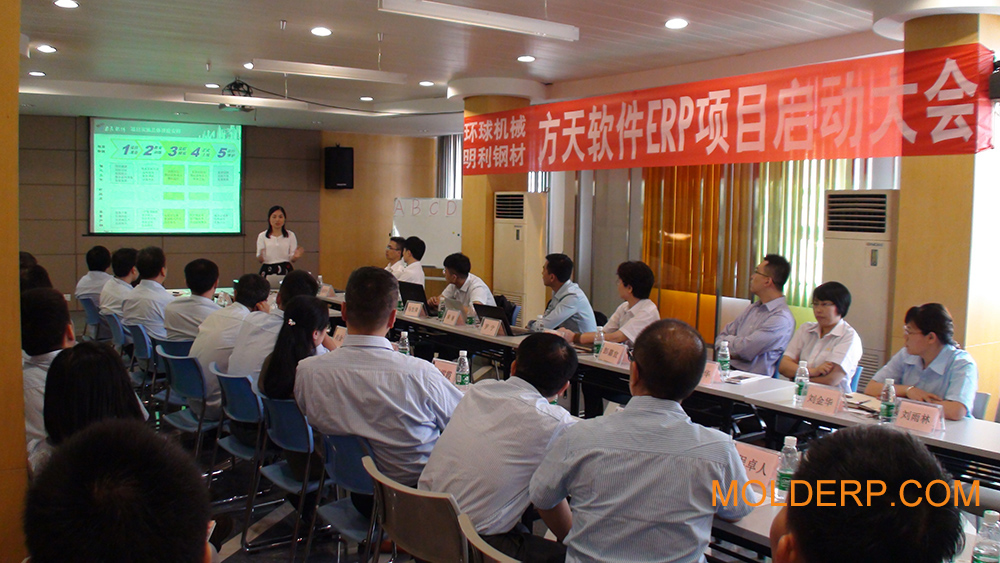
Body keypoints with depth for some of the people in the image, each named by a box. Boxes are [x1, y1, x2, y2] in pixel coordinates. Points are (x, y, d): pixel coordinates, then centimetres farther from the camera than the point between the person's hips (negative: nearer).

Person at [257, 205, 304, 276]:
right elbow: (260, 260, 3)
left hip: (285, 270, 0)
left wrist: (295, 256, -17)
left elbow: (292, 259, 5)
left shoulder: (290, 235, 8)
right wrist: (260, 256, -19)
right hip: (268, 271, 0)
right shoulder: (262, 236, 7)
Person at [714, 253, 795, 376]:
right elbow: (722, 335, 18)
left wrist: (728, 339, 5)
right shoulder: (753, 308, 17)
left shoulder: (782, 317, -11)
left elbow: (745, 349, -16)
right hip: (730, 369, 8)